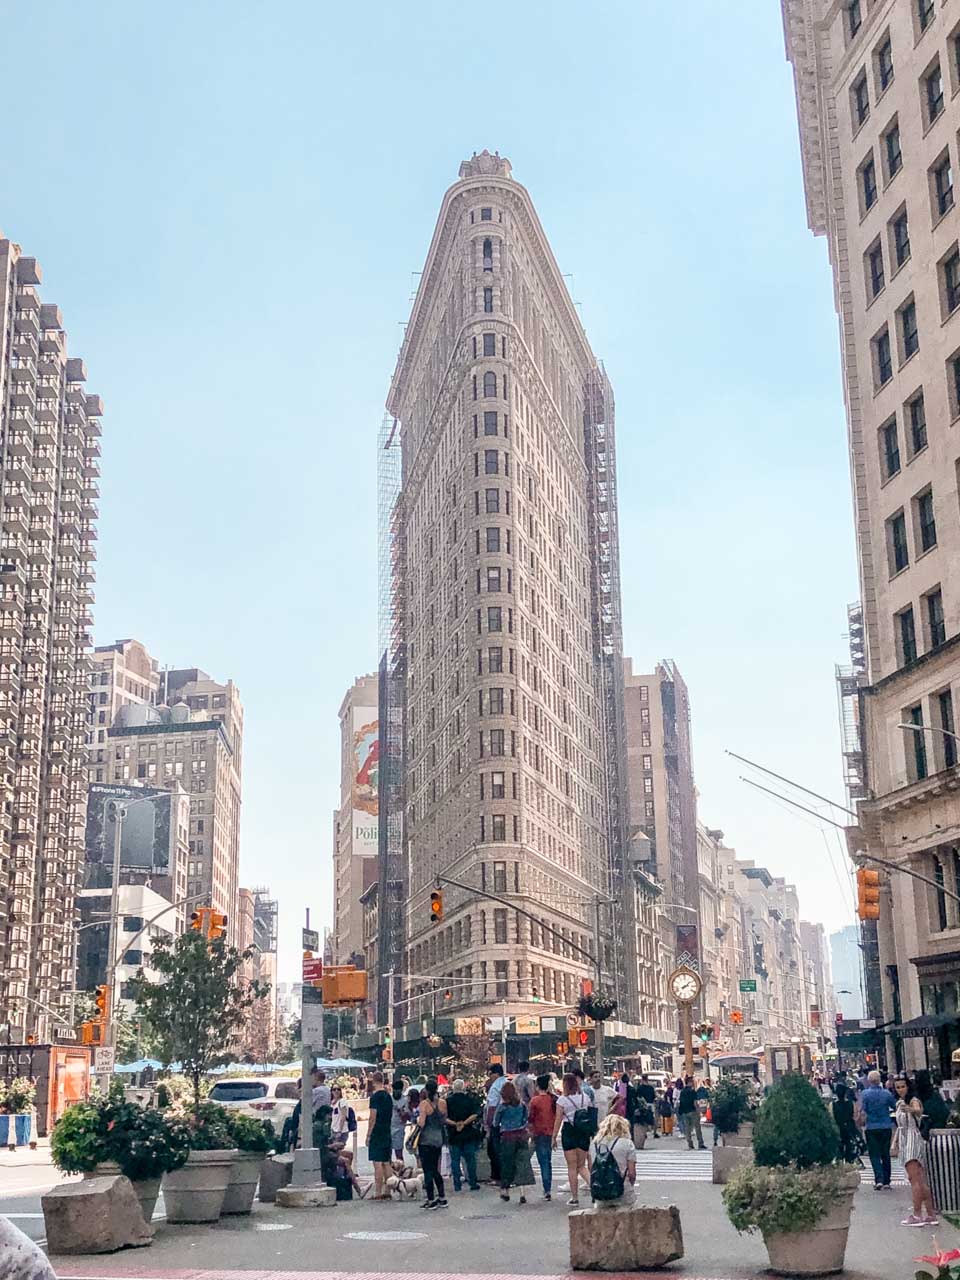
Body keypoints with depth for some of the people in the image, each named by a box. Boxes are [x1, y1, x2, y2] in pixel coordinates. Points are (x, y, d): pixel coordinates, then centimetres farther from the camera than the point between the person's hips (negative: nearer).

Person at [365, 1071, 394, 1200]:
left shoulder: (375, 1096, -13)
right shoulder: (388, 1096, 11)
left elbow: (373, 1118, -15)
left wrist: (368, 1135, -10)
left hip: (377, 1133, -8)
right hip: (387, 1133, 8)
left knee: (377, 1163, -6)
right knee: (386, 1163, 11)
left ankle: (378, 1193, -7)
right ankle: (387, 1192, 13)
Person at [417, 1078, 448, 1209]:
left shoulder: (424, 1104, -14)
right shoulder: (443, 1103, -1)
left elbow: (421, 1123, -19)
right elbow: (445, 1121, 8)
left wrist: (418, 1119, 2)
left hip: (426, 1140, -5)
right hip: (439, 1138, 5)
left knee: (428, 1170, 3)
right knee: (435, 1170, 17)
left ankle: (431, 1199, 5)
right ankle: (442, 1198, 18)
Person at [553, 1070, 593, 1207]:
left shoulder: (562, 1099, -7)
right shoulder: (585, 1097, 4)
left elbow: (558, 1120, -7)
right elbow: (591, 1115, 6)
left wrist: (554, 1137, 0)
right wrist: (591, 1134, 14)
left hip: (569, 1132, -4)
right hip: (584, 1134, 4)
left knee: (572, 1167, 5)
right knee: (581, 1166, 13)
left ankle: (574, 1197, 7)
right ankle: (592, 1183, -14)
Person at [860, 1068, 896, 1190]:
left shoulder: (865, 1093, -8)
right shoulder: (887, 1093, -2)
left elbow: (862, 1111, -11)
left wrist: (863, 1123, 3)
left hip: (871, 1127, -2)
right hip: (886, 1127, 2)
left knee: (874, 1155, 2)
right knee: (885, 1154, 11)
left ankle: (879, 1180, -13)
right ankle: (886, 1182, 13)